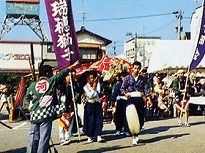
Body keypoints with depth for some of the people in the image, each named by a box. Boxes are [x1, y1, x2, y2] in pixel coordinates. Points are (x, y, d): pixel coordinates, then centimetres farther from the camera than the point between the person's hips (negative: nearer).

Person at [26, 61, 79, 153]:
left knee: (33, 138, 6)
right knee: (44, 138, -1)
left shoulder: (33, 85, 7)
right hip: (46, 115, -3)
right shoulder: (52, 81, 2)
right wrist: (73, 66, 22)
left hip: (34, 115, 3)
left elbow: (27, 97, 16)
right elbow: (63, 73, 12)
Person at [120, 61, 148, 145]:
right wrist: (125, 93, -15)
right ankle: (134, 137, -1)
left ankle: (136, 133, 27)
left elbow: (145, 88, 9)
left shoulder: (142, 78, 11)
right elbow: (122, 88, 4)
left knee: (141, 118, 5)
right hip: (131, 100, -3)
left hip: (140, 99, 3)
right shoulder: (127, 78, 4)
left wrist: (143, 93, -12)